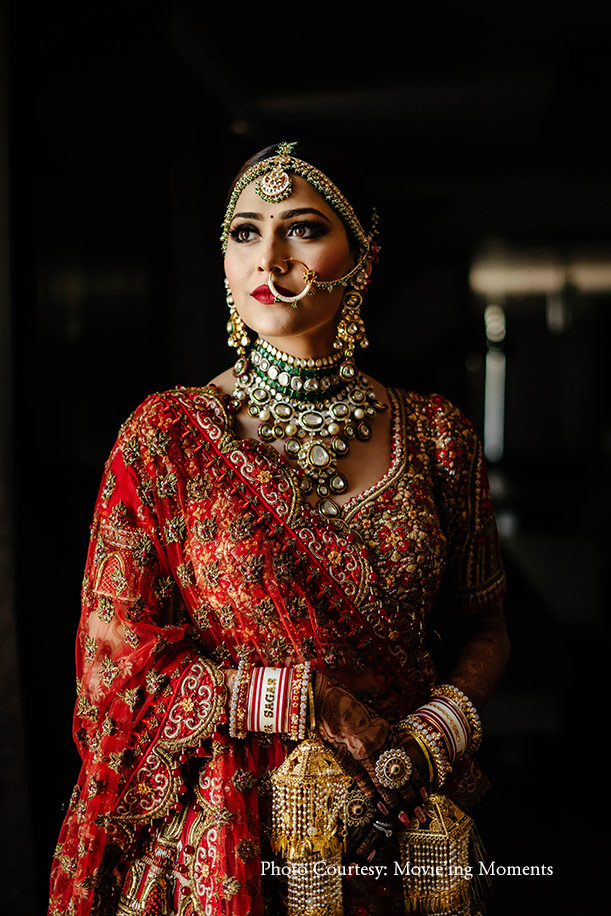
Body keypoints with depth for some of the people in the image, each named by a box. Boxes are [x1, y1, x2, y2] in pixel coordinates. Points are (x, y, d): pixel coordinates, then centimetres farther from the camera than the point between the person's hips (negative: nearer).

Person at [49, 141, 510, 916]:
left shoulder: (436, 438, -1)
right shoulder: (167, 438, -8)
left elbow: (481, 627, 7)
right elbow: (114, 650, -8)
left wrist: (444, 723, -13)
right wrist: (307, 700, -17)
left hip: (400, 828, 3)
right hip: (227, 838, -2)